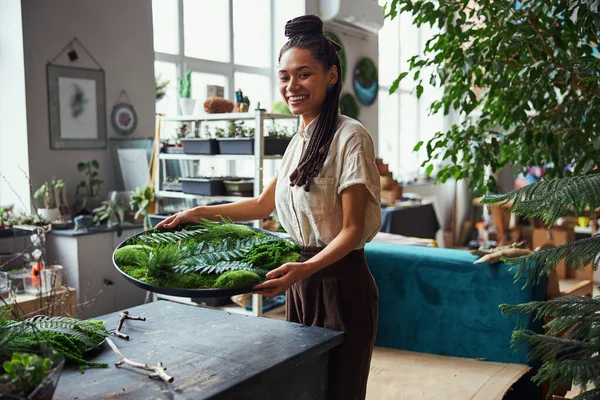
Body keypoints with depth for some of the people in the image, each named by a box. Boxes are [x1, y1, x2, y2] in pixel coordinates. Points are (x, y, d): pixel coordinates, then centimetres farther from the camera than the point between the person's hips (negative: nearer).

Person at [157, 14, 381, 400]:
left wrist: (306, 268, -33)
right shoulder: (300, 140, 10)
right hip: (301, 283, 8)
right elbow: (263, 204, 20)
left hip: (340, 284, -7)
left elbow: (352, 229, -17)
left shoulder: (350, 137, -14)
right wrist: (199, 213, 14)